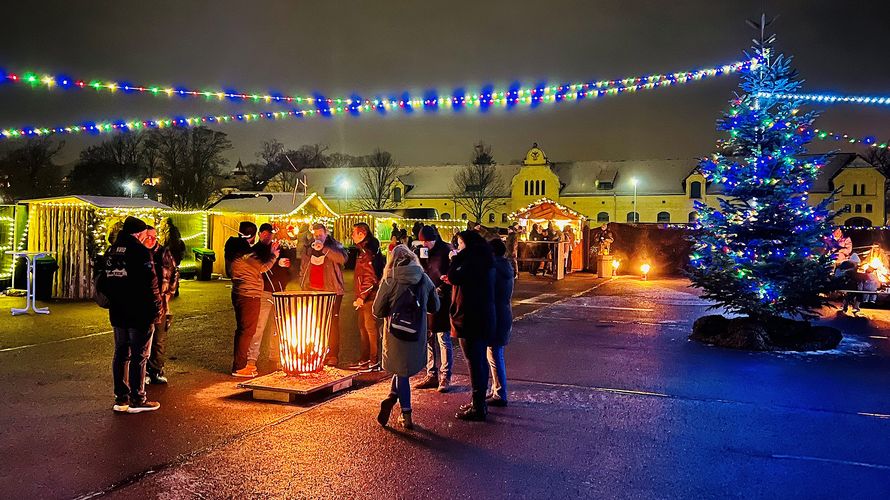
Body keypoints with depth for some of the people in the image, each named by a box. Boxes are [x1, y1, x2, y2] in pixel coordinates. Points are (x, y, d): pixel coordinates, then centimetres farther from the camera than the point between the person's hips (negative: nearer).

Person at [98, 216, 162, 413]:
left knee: (121, 354, 13)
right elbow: (150, 283, -18)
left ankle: (121, 399, 18)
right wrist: (156, 306, -10)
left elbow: (103, 281, 18)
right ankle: (137, 400, 4)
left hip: (117, 313, 7)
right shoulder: (140, 251, -13)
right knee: (139, 356, 0)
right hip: (139, 313, -7)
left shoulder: (111, 251, 12)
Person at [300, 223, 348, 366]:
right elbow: (303, 268, 24)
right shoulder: (309, 249, 16)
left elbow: (342, 258, -17)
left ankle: (333, 355, -4)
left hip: (331, 290, -4)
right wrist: (303, 284, 13)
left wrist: (324, 249, -22)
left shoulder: (334, 246, 3)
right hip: (312, 290, 4)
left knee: (332, 323, -6)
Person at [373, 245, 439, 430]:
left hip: (396, 333, -2)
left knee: (402, 371, 14)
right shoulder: (424, 279, -1)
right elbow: (435, 306, 7)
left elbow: (377, 311, -5)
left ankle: (406, 415, 12)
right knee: (403, 368, 18)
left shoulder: (390, 281, -9)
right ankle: (392, 398, 2)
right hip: (418, 333, 2)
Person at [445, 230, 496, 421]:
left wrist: (455, 258, -9)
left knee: (475, 362, -4)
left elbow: (453, 277, -23)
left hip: (471, 319, -10)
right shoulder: (483, 259, 14)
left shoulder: (473, 260, -16)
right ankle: (480, 403, 27)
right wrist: (454, 281, 14)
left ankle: (478, 407, 2)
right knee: (480, 360, 16)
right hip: (483, 318, 10)